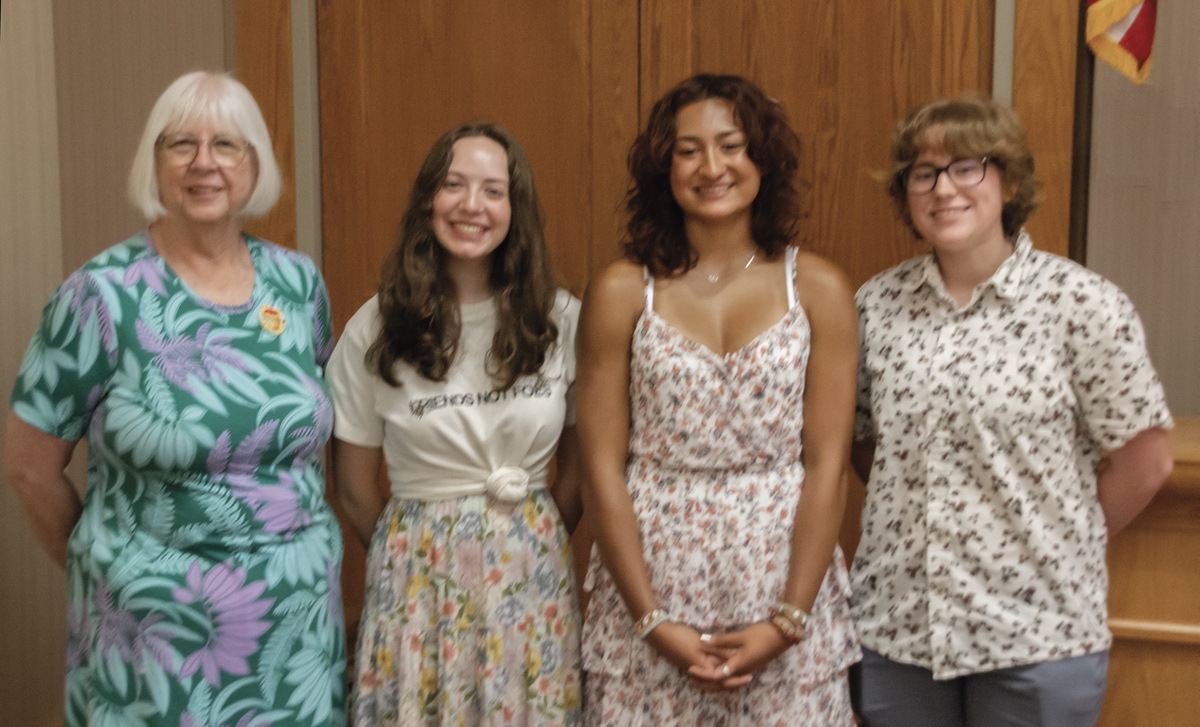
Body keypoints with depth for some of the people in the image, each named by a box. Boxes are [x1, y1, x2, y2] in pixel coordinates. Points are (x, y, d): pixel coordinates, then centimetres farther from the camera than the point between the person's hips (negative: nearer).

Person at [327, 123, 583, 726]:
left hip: (531, 574, 1)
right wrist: (418, 558, 10)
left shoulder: (563, 321, -3)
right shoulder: (373, 330, -6)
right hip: (418, 580, -1)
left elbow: (576, 464, 7)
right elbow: (354, 491, 2)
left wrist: (527, 549, 10)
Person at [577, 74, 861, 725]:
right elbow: (601, 469, -4)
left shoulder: (819, 289, 0)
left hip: (783, 572, 1)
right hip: (650, 580, 0)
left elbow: (827, 466, -3)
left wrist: (787, 621, -9)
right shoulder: (621, 293, -2)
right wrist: (651, 620, -9)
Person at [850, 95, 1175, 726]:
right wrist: (915, 514, 3)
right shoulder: (876, 304, 2)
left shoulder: (1082, 305, -8)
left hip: (1036, 631, -3)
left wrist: (1059, 548, 2)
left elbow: (1144, 462, -4)